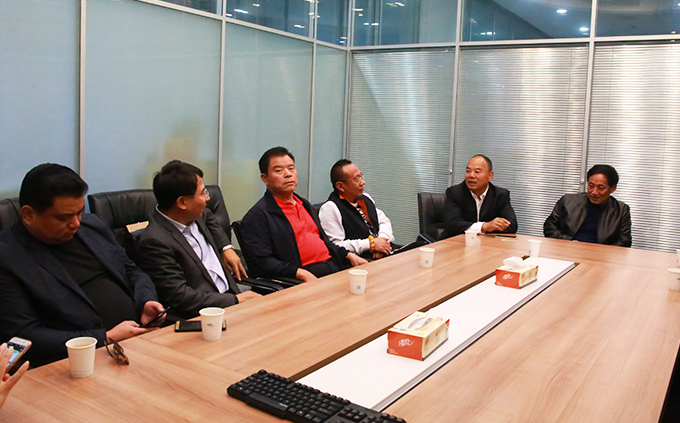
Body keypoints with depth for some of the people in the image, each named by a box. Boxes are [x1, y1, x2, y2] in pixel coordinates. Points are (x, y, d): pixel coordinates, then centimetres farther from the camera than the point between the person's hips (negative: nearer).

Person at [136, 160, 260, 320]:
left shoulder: (195, 216, 7)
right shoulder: (155, 241, -19)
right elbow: (180, 297, -22)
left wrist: (226, 247, 19)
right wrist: (235, 300, -18)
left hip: (231, 292, 9)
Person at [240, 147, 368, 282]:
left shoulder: (304, 204, 24)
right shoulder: (257, 216, -3)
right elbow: (260, 262, -12)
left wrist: (349, 255, 14)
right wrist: (301, 274, -21)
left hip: (333, 265, 8)